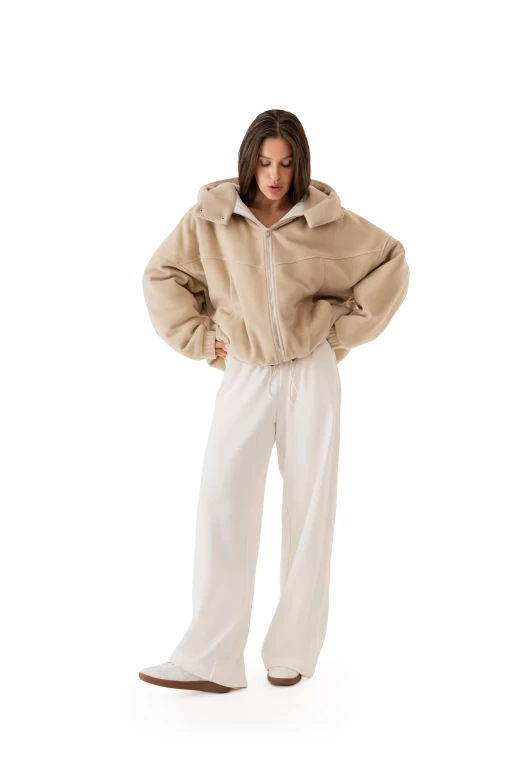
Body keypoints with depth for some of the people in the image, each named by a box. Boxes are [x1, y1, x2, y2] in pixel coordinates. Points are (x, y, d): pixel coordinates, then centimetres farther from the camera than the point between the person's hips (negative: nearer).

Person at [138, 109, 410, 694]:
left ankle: (293, 651, 13)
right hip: (244, 377, 0)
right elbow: (161, 277, 8)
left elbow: (391, 264, 6)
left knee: (309, 507, 2)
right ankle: (210, 660, -8)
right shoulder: (210, 217, -2)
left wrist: (346, 328, 2)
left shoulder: (326, 219, -3)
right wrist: (200, 339, 1)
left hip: (312, 376, 0)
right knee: (222, 502, -12)